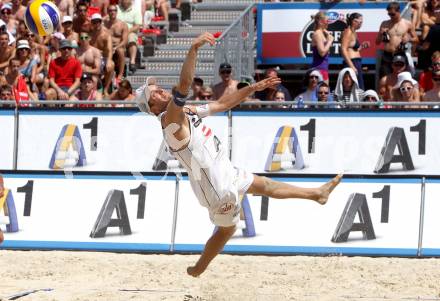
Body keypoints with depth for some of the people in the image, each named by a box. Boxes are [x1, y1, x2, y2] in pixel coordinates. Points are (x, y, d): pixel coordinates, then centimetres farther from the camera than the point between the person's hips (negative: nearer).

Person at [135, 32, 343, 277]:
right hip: (216, 184, -10)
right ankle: (196, 272, 23)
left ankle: (318, 193, 44)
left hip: (225, 172, 10)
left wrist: (254, 88, 12)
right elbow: (184, 85, -42)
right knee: (227, 229, 6)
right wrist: (194, 50, -54)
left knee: (265, 185, 26)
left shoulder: (187, 112, 6)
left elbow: (222, 104, 17)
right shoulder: (171, 119, -25)